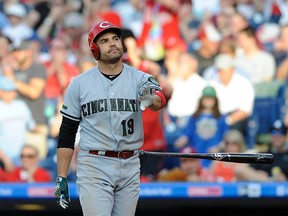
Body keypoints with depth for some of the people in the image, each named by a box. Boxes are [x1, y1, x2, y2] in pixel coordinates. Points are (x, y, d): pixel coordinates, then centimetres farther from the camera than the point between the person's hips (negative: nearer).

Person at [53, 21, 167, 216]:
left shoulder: (139, 79, 1)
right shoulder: (79, 84, 1)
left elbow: (160, 101, -21)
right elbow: (67, 133, 4)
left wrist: (153, 99, -46)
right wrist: (61, 179, -2)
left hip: (130, 167, 2)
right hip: (94, 168, -2)